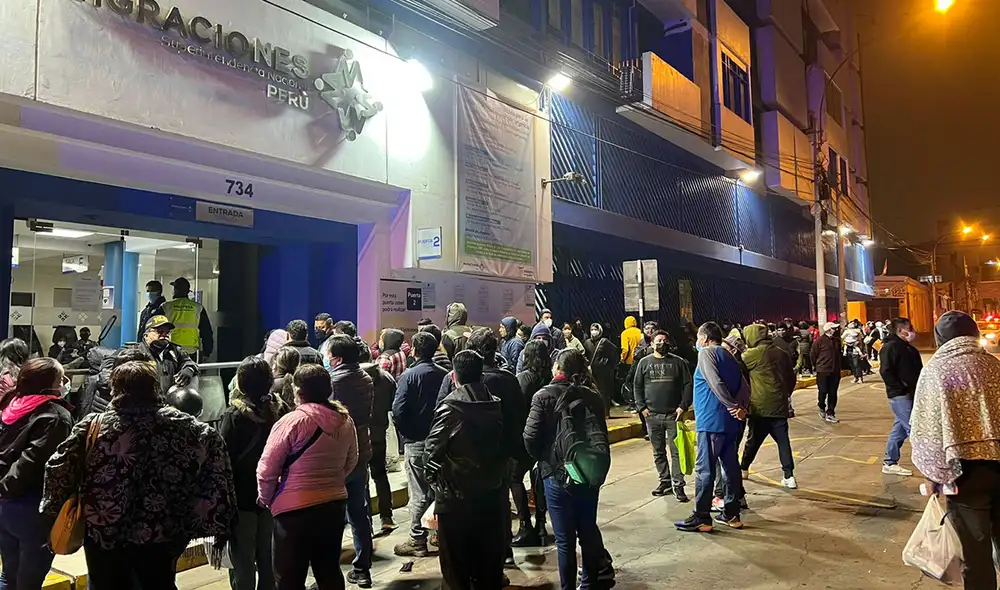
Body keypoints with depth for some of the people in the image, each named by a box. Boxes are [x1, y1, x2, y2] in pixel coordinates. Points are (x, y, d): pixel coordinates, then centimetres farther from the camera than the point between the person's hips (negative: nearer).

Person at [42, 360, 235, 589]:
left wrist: (57, 505, 8)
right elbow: (212, 442, -9)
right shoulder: (177, 424, -7)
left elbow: (58, 466, -8)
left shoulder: (93, 425, -9)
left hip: (104, 532, 0)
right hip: (160, 533, 0)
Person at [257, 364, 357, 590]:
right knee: (330, 571, 19)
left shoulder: (292, 421, -16)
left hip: (295, 509, -6)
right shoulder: (345, 420, 1)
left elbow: (267, 469, -11)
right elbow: (351, 461, 13)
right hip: (335, 503, 6)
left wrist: (266, 499, 5)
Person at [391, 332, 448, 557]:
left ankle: (417, 541, 9)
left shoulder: (409, 376, -13)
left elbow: (398, 411, -18)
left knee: (419, 492, 2)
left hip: (416, 441, -4)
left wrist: (404, 432, -2)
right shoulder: (444, 375, -1)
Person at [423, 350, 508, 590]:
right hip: (492, 494, 5)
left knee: (456, 562, 10)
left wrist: (433, 478, 1)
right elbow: (507, 445, 6)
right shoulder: (497, 405, 0)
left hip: (456, 497, -5)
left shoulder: (449, 407, -16)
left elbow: (432, 452, -16)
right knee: (490, 559, 17)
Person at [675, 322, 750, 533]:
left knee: (704, 469, -4)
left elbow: (715, 383, -19)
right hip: (729, 421, 9)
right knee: (730, 466, 12)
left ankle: (701, 518, 0)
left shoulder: (706, 353, -6)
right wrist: (742, 407, -3)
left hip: (712, 420, -9)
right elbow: (744, 386, 10)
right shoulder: (729, 357, 19)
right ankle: (731, 514, 19)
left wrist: (733, 406, -14)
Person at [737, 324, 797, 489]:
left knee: (753, 440, 10)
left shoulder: (752, 354, -11)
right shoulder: (781, 353, 7)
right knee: (783, 440, 6)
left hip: (760, 407, -4)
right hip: (779, 405, 4)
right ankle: (789, 476, 2)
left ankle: (744, 469, 26)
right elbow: (791, 378, 14)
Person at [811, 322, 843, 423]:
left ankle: (830, 414, 13)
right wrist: (817, 366, 5)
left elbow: (838, 354, 17)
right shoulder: (820, 341, -10)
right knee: (823, 392, -1)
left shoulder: (837, 340, 6)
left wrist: (838, 367, 14)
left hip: (835, 371, 5)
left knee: (833, 393, 6)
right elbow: (813, 354, -4)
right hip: (823, 371, -5)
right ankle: (822, 408, 25)